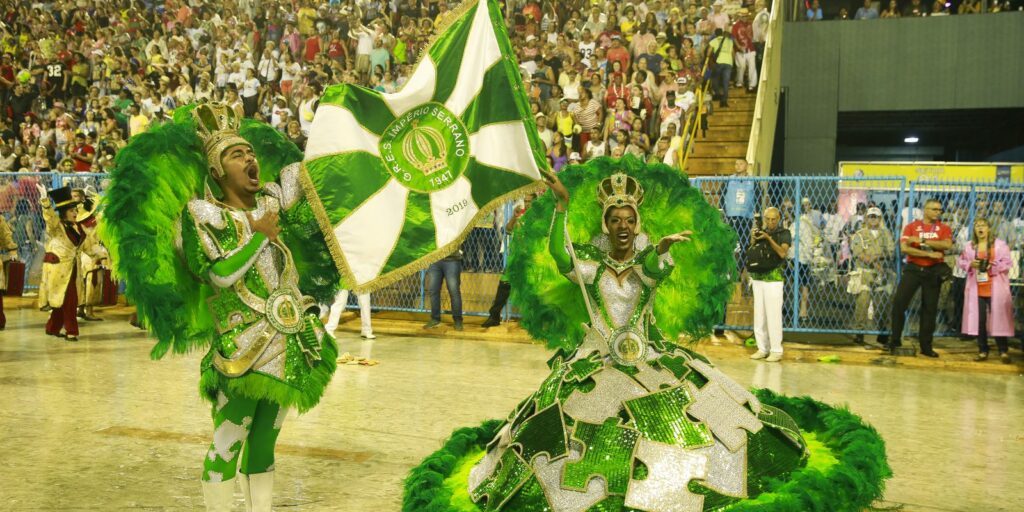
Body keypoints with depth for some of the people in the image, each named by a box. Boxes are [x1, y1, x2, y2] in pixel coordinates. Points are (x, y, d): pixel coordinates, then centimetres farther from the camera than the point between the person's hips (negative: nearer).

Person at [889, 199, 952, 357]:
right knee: (899, 302, -10)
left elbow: (947, 245, -14)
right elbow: (904, 248, -10)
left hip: (933, 271, 1)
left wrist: (922, 240, -17)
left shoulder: (944, 228, 7)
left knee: (930, 308, 5)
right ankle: (895, 341, 4)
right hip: (913, 269, -1)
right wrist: (930, 254, -14)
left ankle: (926, 347, 14)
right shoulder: (911, 226, 3)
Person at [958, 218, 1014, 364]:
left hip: (996, 289, -3)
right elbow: (960, 261, 12)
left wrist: (993, 266, -19)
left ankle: (1003, 351, 7)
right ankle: (983, 351, 13)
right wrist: (970, 264, -9)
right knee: (979, 320, 4)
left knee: (998, 319, -2)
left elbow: (1008, 263, -4)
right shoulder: (970, 246, 10)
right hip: (977, 288, 3)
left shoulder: (1000, 244, 0)